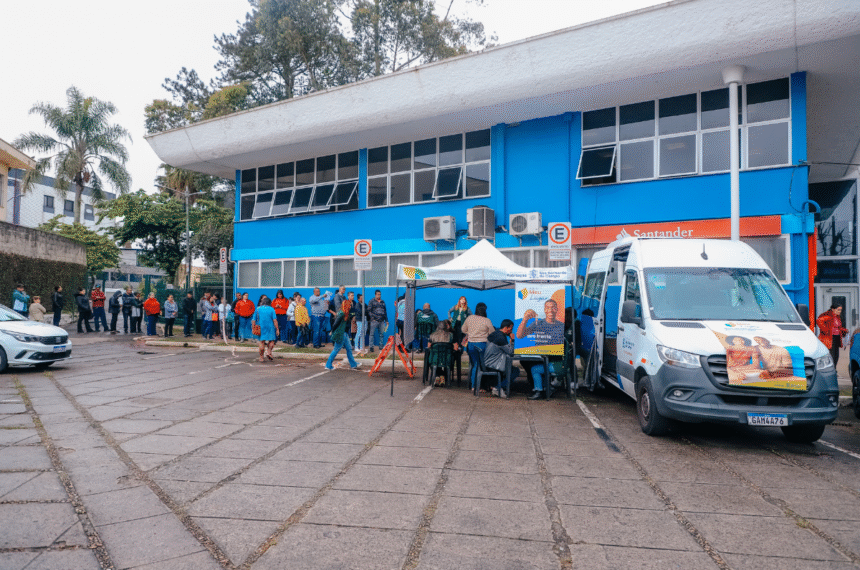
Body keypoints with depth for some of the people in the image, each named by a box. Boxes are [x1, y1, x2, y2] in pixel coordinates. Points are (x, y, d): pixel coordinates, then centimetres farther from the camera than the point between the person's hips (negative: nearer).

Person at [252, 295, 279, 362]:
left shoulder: (258, 309, 6)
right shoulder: (271, 309, -1)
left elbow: (253, 320, 6)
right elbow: (275, 320, -7)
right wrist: (277, 329, -5)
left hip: (260, 328, 2)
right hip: (270, 328, -2)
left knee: (262, 342, 6)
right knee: (271, 341, 11)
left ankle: (261, 357, 7)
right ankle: (269, 352, -11)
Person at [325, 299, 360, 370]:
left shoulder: (345, 313, 11)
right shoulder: (342, 313, -20)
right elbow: (336, 323, -21)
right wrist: (332, 331, -11)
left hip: (344, 334, 10)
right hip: (340, 335, -10)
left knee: (349, 348, 13)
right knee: (336, 350, 0)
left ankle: (353, 365, 21)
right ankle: (328, 365, 10)